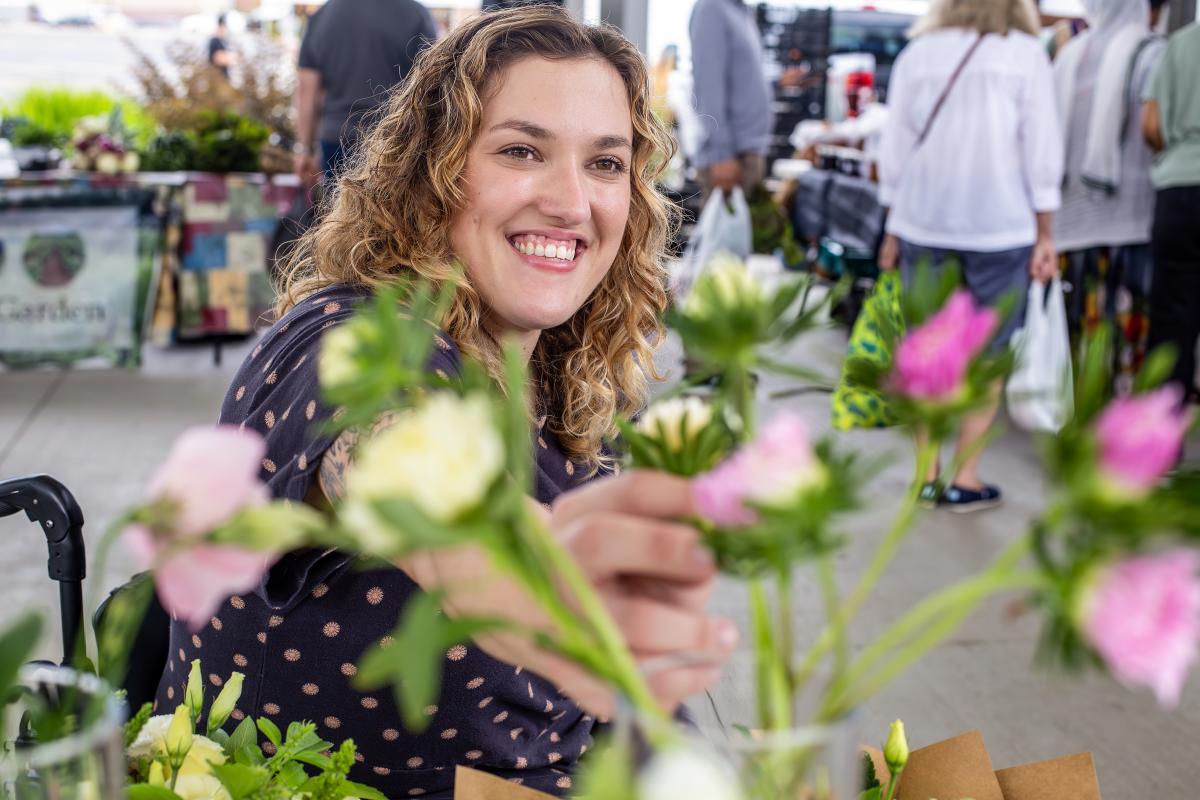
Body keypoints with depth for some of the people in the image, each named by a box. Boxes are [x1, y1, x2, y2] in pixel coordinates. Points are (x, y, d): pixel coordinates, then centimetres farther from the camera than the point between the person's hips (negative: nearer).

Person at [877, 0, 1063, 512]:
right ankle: (964, 479, 10)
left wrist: (893, 229, 14)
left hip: (924, 225, 2)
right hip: (1000, 226, -2)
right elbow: (1041, 151, -2)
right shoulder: (1025, 53, -2)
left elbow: (895, 148, 6)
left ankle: (928, 478, 13)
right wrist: (1044, 235, 5)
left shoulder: (916, 53, 4)